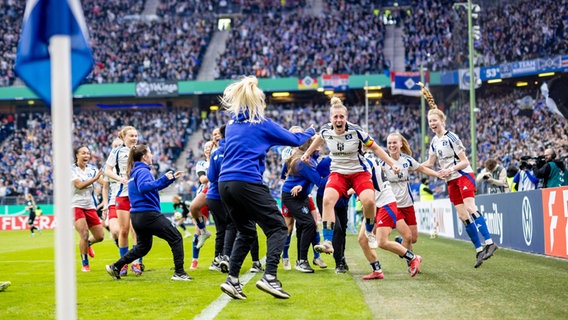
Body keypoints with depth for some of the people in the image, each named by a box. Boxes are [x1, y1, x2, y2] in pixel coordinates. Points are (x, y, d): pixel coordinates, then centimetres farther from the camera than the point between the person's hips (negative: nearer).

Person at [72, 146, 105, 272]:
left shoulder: (91, 169, 9)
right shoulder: (72, 170, -6)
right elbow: (80, 185, -18)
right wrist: (95, 178, -26)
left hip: (90, 206, 5)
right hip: (76, 206, -5)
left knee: (100, 236, 2)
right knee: (84, 234, -19)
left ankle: (88, 244, 38)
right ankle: (85, 264, -1)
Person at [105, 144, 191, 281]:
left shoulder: (134, 171, 18)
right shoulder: (143, 171, -11)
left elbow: (154, 186, 28)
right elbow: (144, 187, -32)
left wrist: (171, 177, 25)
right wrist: (164, 179, -31)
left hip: (136, 216, 10)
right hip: (148, 214, -10)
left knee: (143, 247, 23)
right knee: (176, 238, -3)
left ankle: (115, 267, 20)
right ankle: (179, 272, -7)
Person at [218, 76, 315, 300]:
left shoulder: (231, 125, 17)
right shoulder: (262, 124, 1)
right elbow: (294, 140, 9)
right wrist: (310, 132, 29)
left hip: (225, 184, 7)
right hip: (247, 183, -7)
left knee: (246, 232, 20)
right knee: (277, 227, 0)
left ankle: (232, 279, 8)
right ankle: (269, 277, -16)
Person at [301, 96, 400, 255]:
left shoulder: (356, 131, -16)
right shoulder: (326, 131, -6)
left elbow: (375, 148, -3)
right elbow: (319, 139, 21)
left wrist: (392, 164, -6)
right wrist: (307, 153, 30)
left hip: (359, 172, -2)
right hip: (338, 173, 2)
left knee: (369, 201, -28)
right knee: (327, 199, -27)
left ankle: (370, 232, 4)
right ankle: (328, 242, -29)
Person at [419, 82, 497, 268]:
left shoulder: (452, 138, -11)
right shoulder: (434, 141, 9)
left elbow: (464, 162, -13)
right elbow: (430, 164, 15)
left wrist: (450, 170, -26)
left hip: (464, 176, -7)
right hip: (451, 182, 7)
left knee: (470, 208, -24)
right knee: (463, 216, 0)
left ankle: (489, 242, -30)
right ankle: (479, 249, 2)